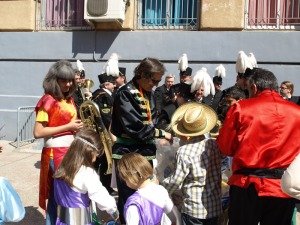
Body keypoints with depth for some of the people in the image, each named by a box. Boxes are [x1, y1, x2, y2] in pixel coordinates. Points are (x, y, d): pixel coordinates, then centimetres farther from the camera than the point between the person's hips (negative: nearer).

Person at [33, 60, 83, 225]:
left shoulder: (69, 100, 11)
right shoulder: (48, 101, -11)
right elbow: (38, 132, -17)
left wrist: (78, 125, 5)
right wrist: (68, 127, -16)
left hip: (71, 150, 7)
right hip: (55, 153, -7)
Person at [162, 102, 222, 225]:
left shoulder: (184, 152, -20)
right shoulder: (215, 144, -4)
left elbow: (175, 181, -13)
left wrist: (162, 187, 6)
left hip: (194, 209, -5)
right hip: (215, 207, 5)